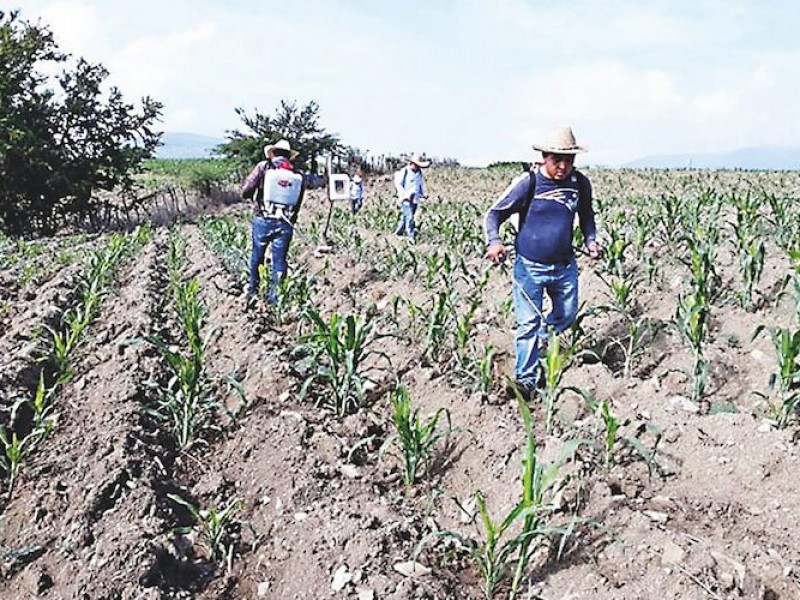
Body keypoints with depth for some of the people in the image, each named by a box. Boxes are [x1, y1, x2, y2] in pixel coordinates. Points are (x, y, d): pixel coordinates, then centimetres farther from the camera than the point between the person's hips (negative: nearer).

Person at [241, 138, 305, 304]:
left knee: (257, 255, 18)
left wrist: (253, 198, 14)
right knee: (279, 260, 10)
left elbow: (246, 191, -6)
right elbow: (298, 204, 8)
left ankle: (253, 289, 30)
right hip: (286, 223, 1)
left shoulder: (263, 167, -1)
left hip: (263, 220, -1)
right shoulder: (297, 175, 7)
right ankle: (275, 296, 13)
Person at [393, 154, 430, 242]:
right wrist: (405, 194, -17)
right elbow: (398, 184, -8)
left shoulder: (419, 173, 10)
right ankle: (411, 236, -10)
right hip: (406, 199, -6)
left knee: (405, 216, 13)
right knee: (409, 217, -12)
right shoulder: (404, 171, -9)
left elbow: (422, 184, 23)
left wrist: (424, 193, 8)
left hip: (415, 199, 6)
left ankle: (398, 232, 27)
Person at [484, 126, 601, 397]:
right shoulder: (528, 182, -14)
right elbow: (494, 214, -9)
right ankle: (525, 379, 2)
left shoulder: (581, 184, -1)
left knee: (567, 315, 19)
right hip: (529, 266, -5)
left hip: (565, 265, 5)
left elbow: (586, 215, 20)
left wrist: (591, 240, 3)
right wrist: (494, 241, -27)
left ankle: (542, 339, 50)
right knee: (529, 322, -7)